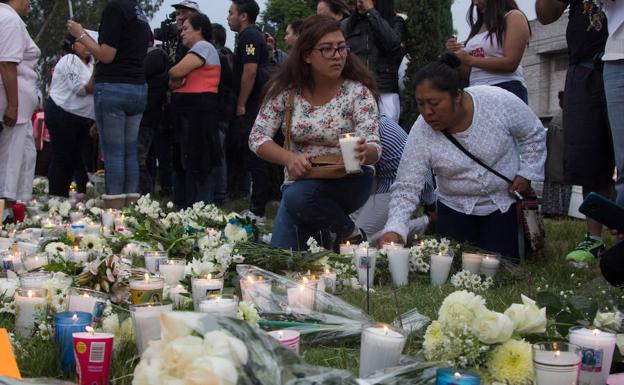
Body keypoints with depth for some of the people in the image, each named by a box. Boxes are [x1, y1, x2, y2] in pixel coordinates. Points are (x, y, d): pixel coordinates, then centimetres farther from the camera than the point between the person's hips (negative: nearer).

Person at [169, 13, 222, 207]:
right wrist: (175, 83, -6)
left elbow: (176, 72, -18)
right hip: (189, 112, 10)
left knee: (198, 163, -10)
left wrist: (174, 78, 5)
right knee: (185, 162, 13)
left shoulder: (203, 46, -8)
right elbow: (177, 76, 17)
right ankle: (184, 206, 19)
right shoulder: (196, 49, 24)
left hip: (198, 112, -10)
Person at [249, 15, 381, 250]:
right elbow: (257, 138, -7)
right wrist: (289, 158, -27)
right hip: (299, 181, 3)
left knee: (298, 197, -33)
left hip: (347, 183, -3)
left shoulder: (358, 91, -12)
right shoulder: (285, 89, -6)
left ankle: (347, 233, -7)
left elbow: (373, 149, -17)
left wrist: (364, 152, -42)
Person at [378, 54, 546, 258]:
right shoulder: (420, 134, -19)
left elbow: (535, 135, -4)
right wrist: (394, 229, -31)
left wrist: (527, 174, -11)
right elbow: (406, 189, -17)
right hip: (455, 209, 1)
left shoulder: (501, 102, -22)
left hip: (505, 204, -1)